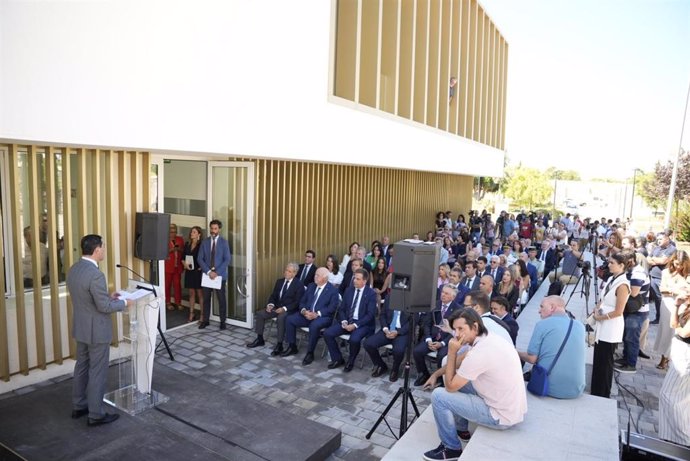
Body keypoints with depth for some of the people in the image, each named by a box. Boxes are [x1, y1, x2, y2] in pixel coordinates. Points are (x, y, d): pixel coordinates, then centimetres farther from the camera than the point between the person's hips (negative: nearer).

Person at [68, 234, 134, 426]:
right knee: (97, 372, 3)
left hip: (81, 328, 9)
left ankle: (78, 407, 33)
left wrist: (107, 297, 12)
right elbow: (104, 307, -23)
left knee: (82, 367, 20)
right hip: (97, 331, -9)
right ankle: (96, 414, 14)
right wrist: (125, 303, -8)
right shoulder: (95, 275, -27)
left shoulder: (73, 269, 2)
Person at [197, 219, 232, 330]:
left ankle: (223, 321, 13)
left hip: (220, 275, -2)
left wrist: (217, 272, -15)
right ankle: (205, 320, 20)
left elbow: (227, 260, -8)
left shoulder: (224, 242, -2)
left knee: (221, 299, 3)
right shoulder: (204, 242, 4)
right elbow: (200, 259, 0)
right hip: (207, 274, 2)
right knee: (206, 298, 8)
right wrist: (208, 271, -13)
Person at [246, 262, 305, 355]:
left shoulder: (299, 284, -9)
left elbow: (297, 302, -14)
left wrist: (284, 308, -25)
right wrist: (270, 304, -9)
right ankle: (260, 339, 7)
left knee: (280, 318, -36)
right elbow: (273, 296, 13)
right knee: (259, 314, -8)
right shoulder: (279, 281, 11)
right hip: (276, 307, 7)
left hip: (289, 310, -7)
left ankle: (279, 345, -26)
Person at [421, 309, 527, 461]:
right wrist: (436, 374, 16)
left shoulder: (480, 352, -27)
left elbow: (450, 387, -15)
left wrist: (451, 352, -14)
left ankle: (451, 448, 11)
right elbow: (460, 361, 17)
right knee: (457, 378, 18)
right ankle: (461, 430, 30)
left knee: (438, 396, -7)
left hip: (502, 416, -9)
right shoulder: (488, 339, 0)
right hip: (512, 408, 9)